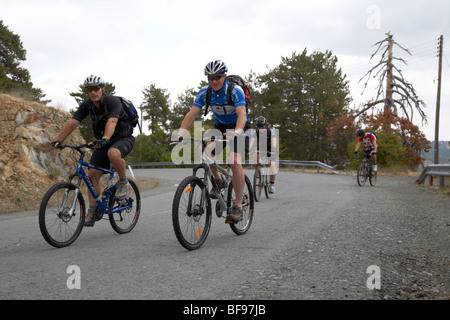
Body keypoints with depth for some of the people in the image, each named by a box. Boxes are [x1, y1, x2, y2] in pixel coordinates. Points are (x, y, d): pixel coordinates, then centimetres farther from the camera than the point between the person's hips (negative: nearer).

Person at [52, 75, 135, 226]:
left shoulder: (113, 101, -23)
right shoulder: (86, 105, -6)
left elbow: (112, 121, -40)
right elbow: (73, 122, -14)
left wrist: (105, 139, -58)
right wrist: (58, 140, -26)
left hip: (124, 138, -6)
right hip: (103, 142, 6)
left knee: (113, 153, -39)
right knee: (92, 174, -7)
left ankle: (123, 182, -14)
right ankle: (92, 211, 3)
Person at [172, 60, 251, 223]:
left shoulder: (235, 90, -25)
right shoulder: (204, 92, -12)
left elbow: (242, 114, -37)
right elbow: (192, 114, -19)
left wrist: (237, 132, -57)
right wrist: (180, 132, -36)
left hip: (239, 127, -5)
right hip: (220, 126, 5)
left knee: (235, 162, -24)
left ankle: (238, 207, -18)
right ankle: (218, 182, 3)